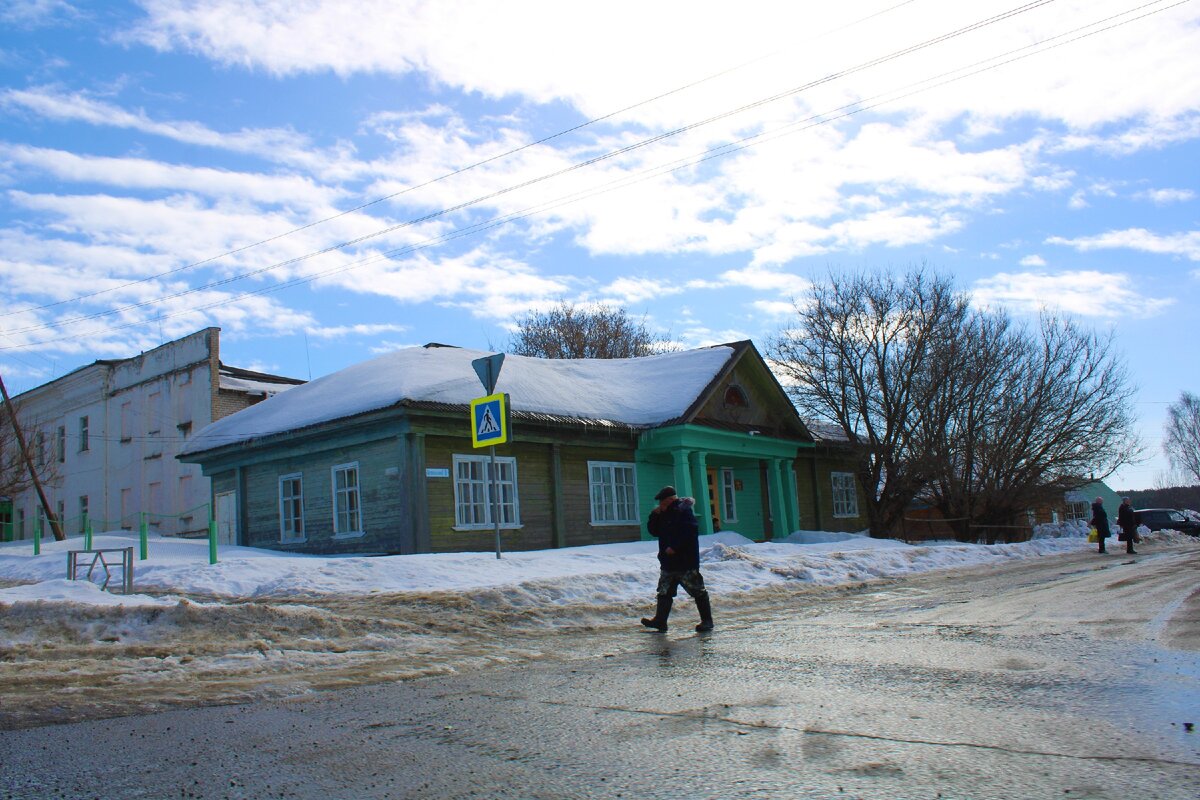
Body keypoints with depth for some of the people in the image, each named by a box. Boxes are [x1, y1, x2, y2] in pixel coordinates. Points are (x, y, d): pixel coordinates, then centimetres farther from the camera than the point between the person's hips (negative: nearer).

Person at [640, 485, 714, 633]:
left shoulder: (684, 511, -12)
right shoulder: (664, 514, 15)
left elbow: (690, 532, -22)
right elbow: (654, 531, 15)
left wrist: (675, 547, -23)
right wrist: (655, 515, 0)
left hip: (686, 561, -8)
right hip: (668, 562, 8)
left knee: (697, 591, 0)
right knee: (664, 593, 10)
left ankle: (707, 621, 8)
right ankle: (660, 620, 16)